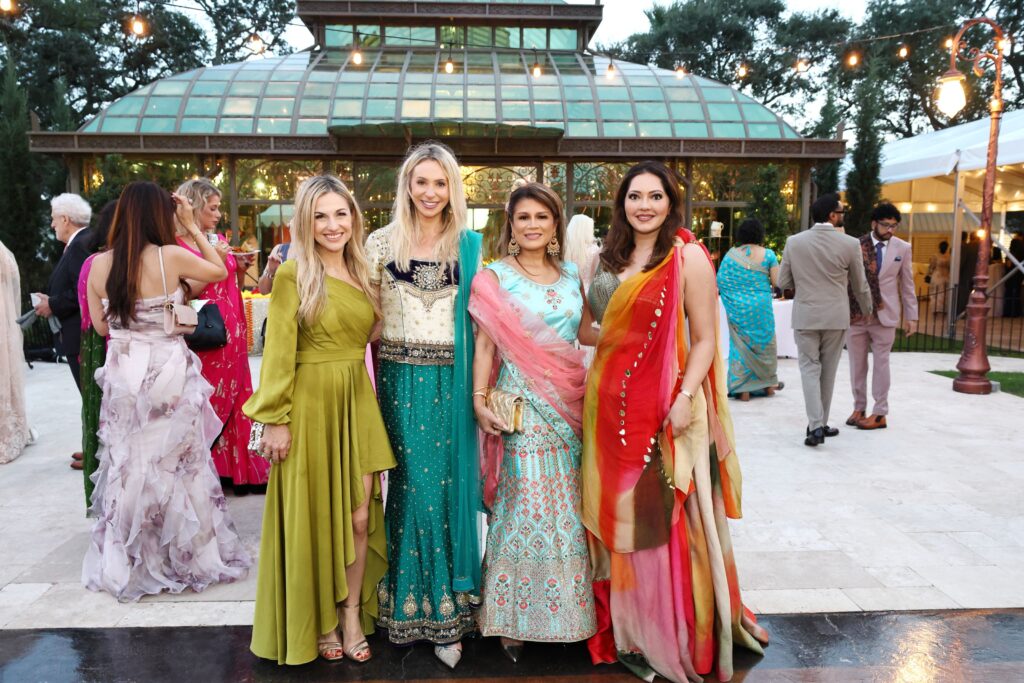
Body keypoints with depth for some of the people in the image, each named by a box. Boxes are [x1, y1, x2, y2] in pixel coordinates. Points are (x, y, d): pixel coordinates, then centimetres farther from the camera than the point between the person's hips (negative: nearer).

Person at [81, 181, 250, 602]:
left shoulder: (99, 265, -1)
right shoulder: (171, 256, -12)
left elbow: (101, 325, 8)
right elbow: (220, 271, 5)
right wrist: (193, 227, 9)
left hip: (122, 375, 3)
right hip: (168, 374, -3)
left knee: (129, 465, 14)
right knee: (177, 464, 9)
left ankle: (127, 564, 26)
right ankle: (188, 556, 21)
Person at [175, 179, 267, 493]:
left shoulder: (219, 241, 13)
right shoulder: (178, 246, -8)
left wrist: (239, 269, 2)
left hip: (231, 333, 7)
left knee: (232, 400, 10)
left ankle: (238, 469, 18)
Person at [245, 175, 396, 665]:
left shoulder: (362, 274, 10)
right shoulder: (293, 274, -8)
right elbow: (278, 353, -10)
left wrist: (366, 398, 9)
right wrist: (275, 419, -14)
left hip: (358, 402, 5)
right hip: (311, 403, -5)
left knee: (360, 515, 7)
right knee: (314, 516, 8)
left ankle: (352, 615, 23)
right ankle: (319, 622, 24)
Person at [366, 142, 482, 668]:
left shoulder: (470, 245, 6)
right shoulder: (382, 243, 5)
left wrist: (481, 385, -1)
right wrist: (367, 379, -1)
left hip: (451, 381, 0)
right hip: (400, 380, 0)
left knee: (450, 485, 3)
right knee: (409, 485, 5)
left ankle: (448, 613, 16)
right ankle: (407, 602, 22)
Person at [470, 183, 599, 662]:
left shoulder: (571, 275, 12)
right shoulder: (495, 276, -2)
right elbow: (485, 343, -5)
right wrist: (479, 399, -12)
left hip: (569, 405, 5)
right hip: (520, 405, -4)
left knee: (567, 509, 9)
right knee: (523, 509, -1)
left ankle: (568, 606, 25)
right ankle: (513, 618, 15)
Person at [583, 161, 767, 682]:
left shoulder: (688, 256, -6)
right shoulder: (610, 258, 11)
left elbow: (705, 339, -9)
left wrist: (686, 397, -20)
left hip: (661, 409, -6)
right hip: (608, 402, 6)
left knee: (661, 518, 2)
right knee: (614, 516, 12)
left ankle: (671, 638, 20)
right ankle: (624, 631, 29)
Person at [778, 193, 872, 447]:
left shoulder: (794, 242, -3)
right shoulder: (850, 244, -7)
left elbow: (783, 282, 3)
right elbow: (860, 285, 5)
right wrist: (867, 311, 23)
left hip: (805, 315, 0)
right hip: (836, 316, 0)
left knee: (810, 369, 5)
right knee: (827, 371, 12)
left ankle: (815, 425, -8)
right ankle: (821, 424, 22)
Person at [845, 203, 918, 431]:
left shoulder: (902, 248, 2)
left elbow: (907, 284, 6)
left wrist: (911, 316, 4)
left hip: (884, 315, 0)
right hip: (856, 313, 0)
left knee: (881, 364, 3)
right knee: (857, 364, 8)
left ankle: (879, 414, 10)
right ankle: (859, 408, 20)